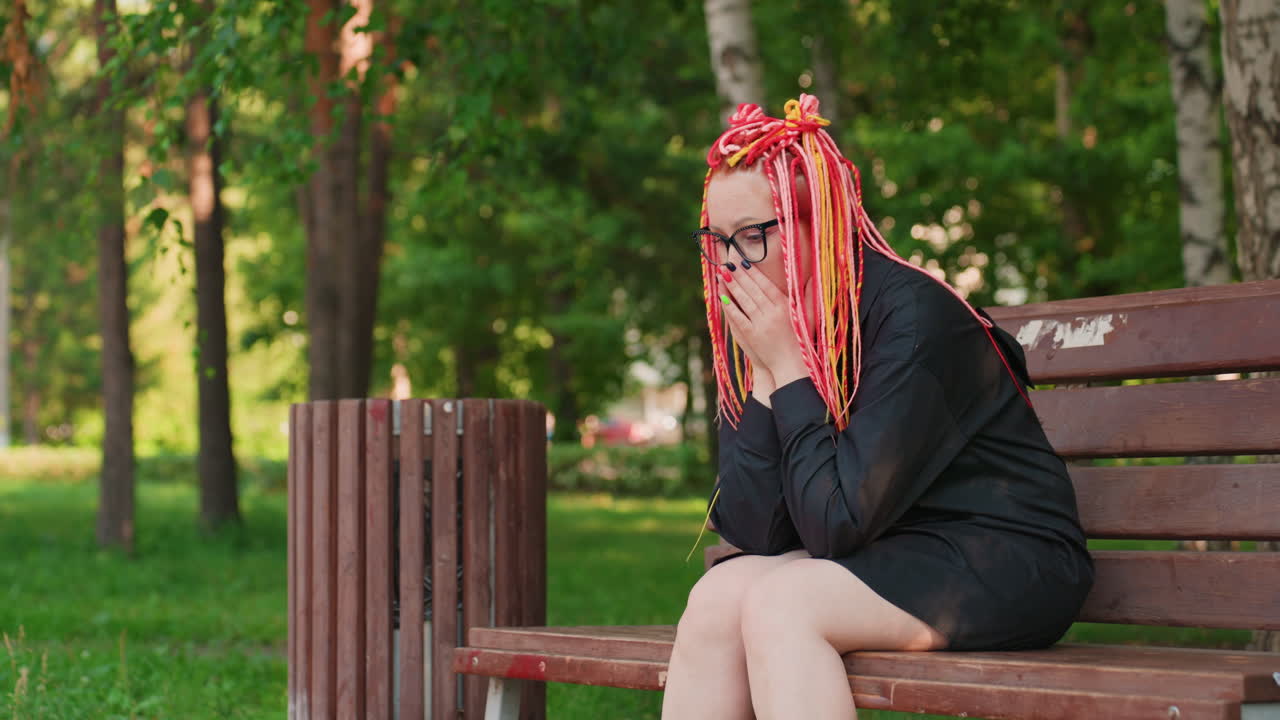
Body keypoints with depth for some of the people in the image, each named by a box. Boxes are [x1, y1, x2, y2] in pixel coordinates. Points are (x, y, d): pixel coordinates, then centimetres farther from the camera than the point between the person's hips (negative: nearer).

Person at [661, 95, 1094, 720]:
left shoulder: (910, 316, -20)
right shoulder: (754, 333, 2)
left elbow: (838, 523, -23)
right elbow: (752, 533, -6)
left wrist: (790, 372, -20)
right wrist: (764, 380, -14)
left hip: (1008, 561, -7)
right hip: (883, 560, 7)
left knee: (779, 604, -27)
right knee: (717, 598, -17)